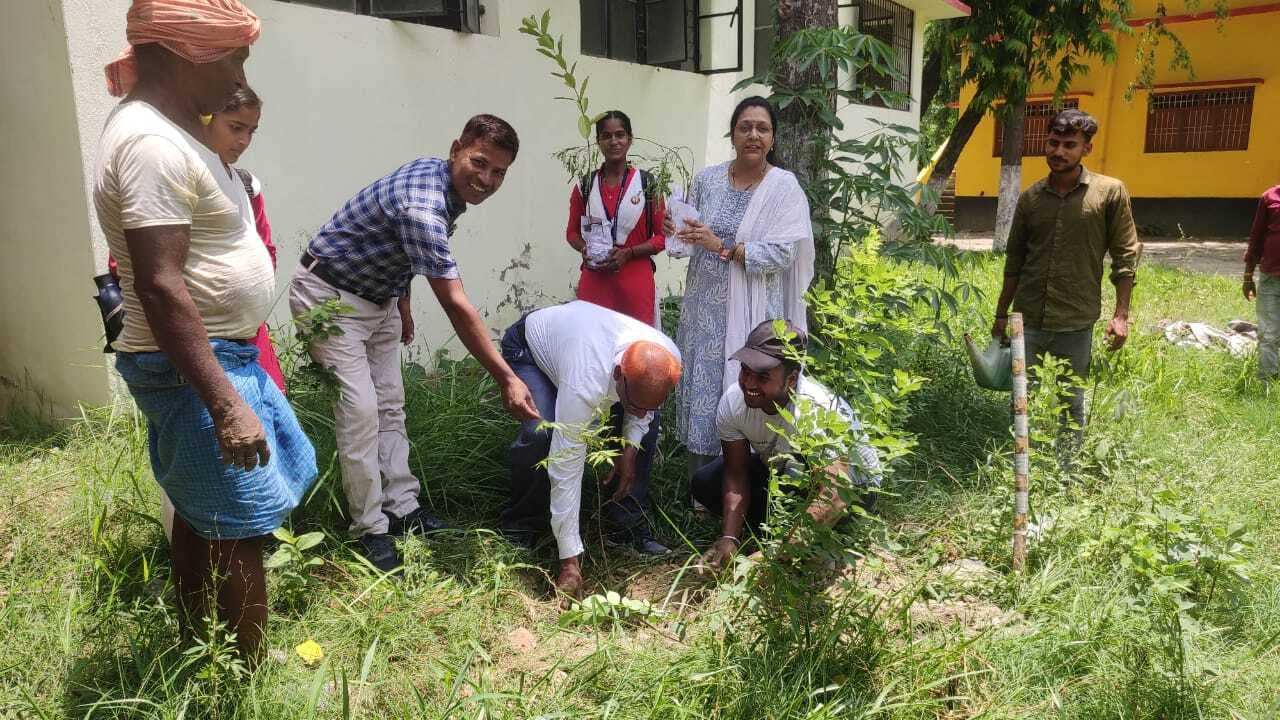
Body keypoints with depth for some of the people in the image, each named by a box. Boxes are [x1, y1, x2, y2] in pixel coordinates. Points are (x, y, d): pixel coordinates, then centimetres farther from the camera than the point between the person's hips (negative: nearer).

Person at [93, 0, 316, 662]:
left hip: (214, 354, 11)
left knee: (198, 519, 19)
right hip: (196, 366, -10)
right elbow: (159, 288, -27)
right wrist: (226, 406, -29)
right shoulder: (154, 144, -21)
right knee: (236, 534, 0)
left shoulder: (165, 129, 11)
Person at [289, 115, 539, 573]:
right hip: (330, 297, -9)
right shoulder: (422, 205, -34)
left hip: (378, 298, 9)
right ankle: (370, 530, 0)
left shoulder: (439, 180, -4)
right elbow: (456, 307, -36)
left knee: (390, 404, 9)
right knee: (361, 410, -12)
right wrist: (506, 379, -35)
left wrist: (403, 305, 16)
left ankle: (402, 508, 18)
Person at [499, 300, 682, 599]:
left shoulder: (669, 359, -31)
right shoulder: (584, 384, -47)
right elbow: (566, 469, -40)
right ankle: (520, 530, -4)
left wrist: (631, 449, -19)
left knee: (645, 428, -10)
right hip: (528, 346, -5)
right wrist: (569, 560, -36)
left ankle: (630, 530, 4)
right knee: (541, 433, -30)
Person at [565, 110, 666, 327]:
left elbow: (662, 237, 2)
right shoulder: (585, 186, 6)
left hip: (636, 282, -1)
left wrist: (628, 253, -12)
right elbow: (572, 232, 15)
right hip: (593, 282, 2)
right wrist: (584, 249, -6)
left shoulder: (648, 184, 0)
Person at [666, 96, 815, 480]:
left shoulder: (784, 186, -6)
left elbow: (782, 254, -14)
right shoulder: (707, 179, 7)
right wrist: (677, 232, -9)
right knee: (701, 385, 7)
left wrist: (722, 247, -18)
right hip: (705, 305, 4)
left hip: (751, 311, -4)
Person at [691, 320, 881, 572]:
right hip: (778, 470, 5)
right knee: (704, 482, -13)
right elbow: (736, 475, -16)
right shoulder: (732, 402, -24)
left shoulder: (819, 412, -40)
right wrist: (729, 538, -29)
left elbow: (833, 496, -45)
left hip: (853, 482, -5)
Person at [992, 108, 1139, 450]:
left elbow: (1125, 258, -2)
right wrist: (1001, 314, 12)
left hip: (1076, 324, -3)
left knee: (1071, 404, 11)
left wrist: (1121, 314, -7)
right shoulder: (1029, 197, 6)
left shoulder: (1111, 193, -3)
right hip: (1027, 320, 3)